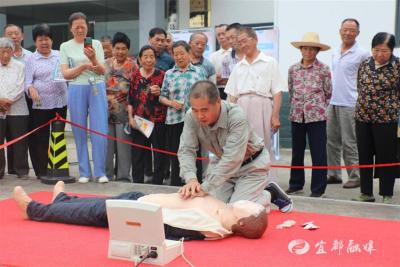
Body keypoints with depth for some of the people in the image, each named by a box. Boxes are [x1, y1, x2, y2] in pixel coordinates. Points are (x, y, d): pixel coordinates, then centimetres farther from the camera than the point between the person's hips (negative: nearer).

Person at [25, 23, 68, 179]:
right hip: (40, 105, -3)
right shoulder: (31, 60, 1)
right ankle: (42, 171, 10)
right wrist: (31, 89, -27)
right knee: (40, 138, 0)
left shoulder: (60, 55, 9)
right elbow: (28, 82, -6)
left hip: (60, 103, 3)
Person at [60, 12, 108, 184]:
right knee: (79, 132, 5)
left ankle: (100, 172, 5)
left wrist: (93, 59, -18)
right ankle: (84, 172, 15)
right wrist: (84, 66, -13)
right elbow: (65, 73, -1)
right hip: (76, 91, 0)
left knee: (100, 132, -4)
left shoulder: (96, 44, 7)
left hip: (97, 89, 0)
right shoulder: (65, 47, 6)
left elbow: (102, 71, 1)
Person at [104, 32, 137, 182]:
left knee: (123, 145, -1)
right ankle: (106, 174, 19)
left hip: (124, 112, -4)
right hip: (106, 110, 4)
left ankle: (123, 177, 8)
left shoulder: (133, 66, 1)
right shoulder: (106, 64, 13)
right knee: (106, 144, 7)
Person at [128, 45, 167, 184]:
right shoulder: (135, 76, 7)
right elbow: (130, 99, 9)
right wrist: (131, 117, 1)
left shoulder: (161, 75, 0)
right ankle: (137, 182, 21)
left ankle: (157, 182, 15)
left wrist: (159, 93, -17)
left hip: (158, 120, -2)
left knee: (159, 152, 3)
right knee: (137, 153, 9)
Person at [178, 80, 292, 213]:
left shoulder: (237, 116, -35)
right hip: (221, 161, 5)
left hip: (251, 164, -5)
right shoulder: (191, 117, -21)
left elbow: (232, 159, -39)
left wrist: (205, 187, -43)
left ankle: (271, 193, 14)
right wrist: (191, 179, -41)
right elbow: (186, 150, -22)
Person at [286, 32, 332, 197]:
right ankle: (296, 184, 26)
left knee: (318, 153, 1)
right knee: (296, 152, 13)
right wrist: (297, 106, 13)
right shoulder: (293, 69, 5)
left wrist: (318, 107, 8)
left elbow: (328, 93, 5)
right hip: (296, 116, 3)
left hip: (317, 116, -3)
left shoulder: (323, 69, -3)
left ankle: (318, 189, 10)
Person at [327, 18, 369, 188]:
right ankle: (334, 174, 22)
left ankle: (355, 177, 9)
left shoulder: (361, 54, -6)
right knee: (331, 140, 11)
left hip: (349, 104, -7)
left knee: (349, 143, -2)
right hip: (333, 103, 7)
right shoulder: (335, 53, 14)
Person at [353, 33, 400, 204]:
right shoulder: (364, 65, 6)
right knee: (364, 157, 10)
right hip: (362, 118, 4)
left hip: (386, 119, -4)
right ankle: (366, 193, 22)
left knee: (386, 158, 3)